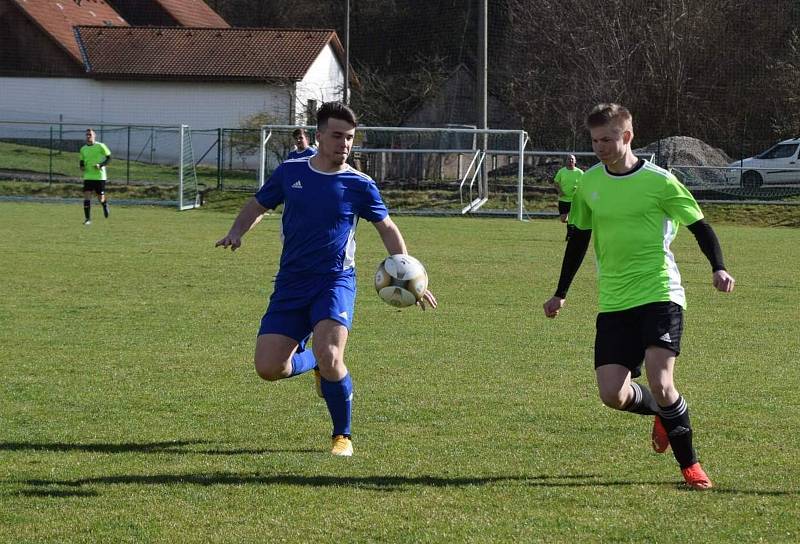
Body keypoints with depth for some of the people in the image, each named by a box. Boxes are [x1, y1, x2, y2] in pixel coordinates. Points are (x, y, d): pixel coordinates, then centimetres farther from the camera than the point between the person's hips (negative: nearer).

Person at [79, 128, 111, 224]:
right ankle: (87, 219, -7)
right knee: (86, 196, -11)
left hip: (99, 176, -3)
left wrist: (100, 165, -19)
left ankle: (105, 205, 39)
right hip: (88, 176, 3)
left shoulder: (100, 146, -6)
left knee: (101, 199, 2)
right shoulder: (83, 149, 8)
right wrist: (82, 167, -2)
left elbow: (109, 158, -3)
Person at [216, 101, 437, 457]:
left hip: (335, 282, -3)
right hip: (291, 284, 3)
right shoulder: (290, 173, 3)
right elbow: (258, 205, 17)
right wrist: (236, 232, -4)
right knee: (268, 368, -7)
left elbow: (387, 228, 10)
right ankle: (311, 360, 29)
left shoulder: (358, 185, -2)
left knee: (329, 357, -25)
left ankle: (342, 437, -2)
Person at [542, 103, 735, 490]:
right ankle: (663, 414, 26)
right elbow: (579, 238, 19)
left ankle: (690, 464, -1)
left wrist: (718, 268, -15)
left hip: (659, 295, -4)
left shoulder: (659, 181, -5)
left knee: (660, 384, -20)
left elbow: (699, 225, 1)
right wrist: (561, 293, 22)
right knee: (612, 395, -8)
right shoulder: (589, 184, 7)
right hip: (613, 302, 4)